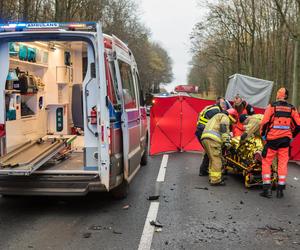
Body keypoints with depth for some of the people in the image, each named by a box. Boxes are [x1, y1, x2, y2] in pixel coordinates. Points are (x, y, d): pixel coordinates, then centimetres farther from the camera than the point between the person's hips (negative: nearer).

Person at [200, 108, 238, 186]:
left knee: (212, 159, 18)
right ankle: (215, 180, -10)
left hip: (204, 137, 9)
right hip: (212, 138, -9)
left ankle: (212, 178, 22)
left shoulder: (217, 116, 38)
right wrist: (227, 141, -18)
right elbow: (224, 128, -10)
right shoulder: (225, 117, 8)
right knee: (216, 159, -8)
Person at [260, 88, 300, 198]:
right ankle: (280, 189, 12)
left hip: (273, 138, -3)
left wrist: (262, 134, 6)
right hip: (286, 139, 3)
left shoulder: (272, 106, -5)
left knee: (266, 162, 5)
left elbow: (265, 122, -8)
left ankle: (267, 189, 2)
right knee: (283, 163, 10)